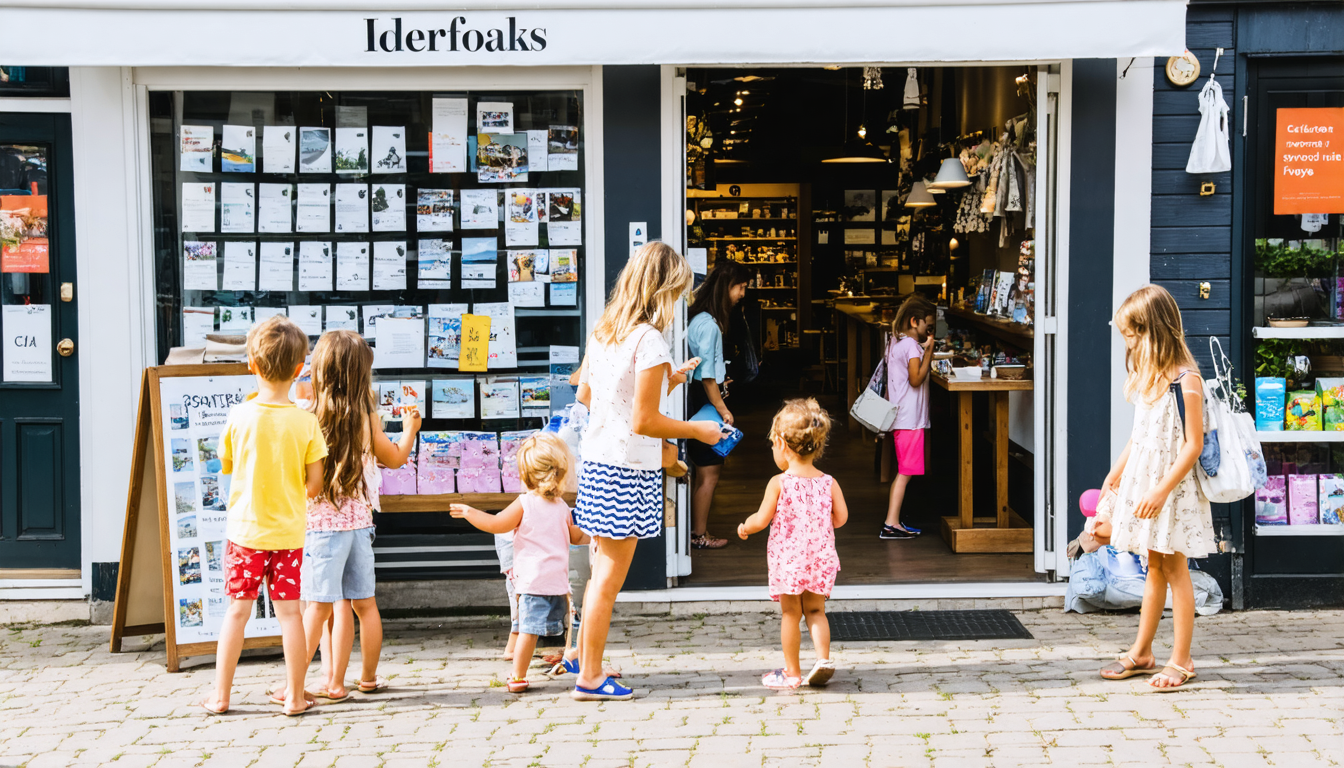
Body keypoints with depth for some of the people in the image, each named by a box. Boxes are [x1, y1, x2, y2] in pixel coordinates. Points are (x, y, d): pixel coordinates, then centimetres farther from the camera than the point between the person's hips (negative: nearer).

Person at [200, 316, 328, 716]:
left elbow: (225, 465, 6)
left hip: (246, 529, 0)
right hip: (288, 531, 0)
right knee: (289, 611, 6)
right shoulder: (306, 421, -9)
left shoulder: (239, 416, -10)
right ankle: (294, 695, 11)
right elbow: (315, 483, -6)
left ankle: (220, 695, 13)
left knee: (237, 610, 7)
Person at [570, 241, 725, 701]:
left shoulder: (602, 331, 6)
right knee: (611, 576, 1)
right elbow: (644, 421, -20)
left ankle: (585, 661, 27)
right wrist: (697, 431, -6)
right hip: (629, 469, -8)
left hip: (595, 460, 8)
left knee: (602, 571, 19)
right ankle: (590, 678, 8)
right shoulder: (649, 340, -19)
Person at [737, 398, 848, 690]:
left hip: (787, 558, -3)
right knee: (815, 610, 15)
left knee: (791, 613, 6)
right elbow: (840, 517, 1)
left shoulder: (778, 483, -10)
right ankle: (823, 657, -2)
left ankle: (792, 672, 13)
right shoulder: (828, 483, 0)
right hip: (821, 557, 3)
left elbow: (762, 520, -9)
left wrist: (745, 527, 12)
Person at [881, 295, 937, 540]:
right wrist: (929, 350, -18)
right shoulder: (912, 346, -14)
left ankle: (894, 521, 17)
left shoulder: (895, 343, 14)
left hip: (899, 416, 10)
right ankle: (891, 524, -9)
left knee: (903, 472, 14)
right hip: (911, 419, -10)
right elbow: (916, 379, -21)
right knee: (905, 472, -8)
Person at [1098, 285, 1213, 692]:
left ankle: (1181, 660, 5)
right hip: (1142, 480, 7)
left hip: (1173, 487, -7)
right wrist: (1115, 472, 22)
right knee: (1154, 567, 14)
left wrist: (1161, 490, -21)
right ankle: (1141, 652, 20)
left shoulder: (1185, 380, -15)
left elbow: (1193, 444, -18)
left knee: (1173, 567, -2)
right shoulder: (1147, 376, 10)